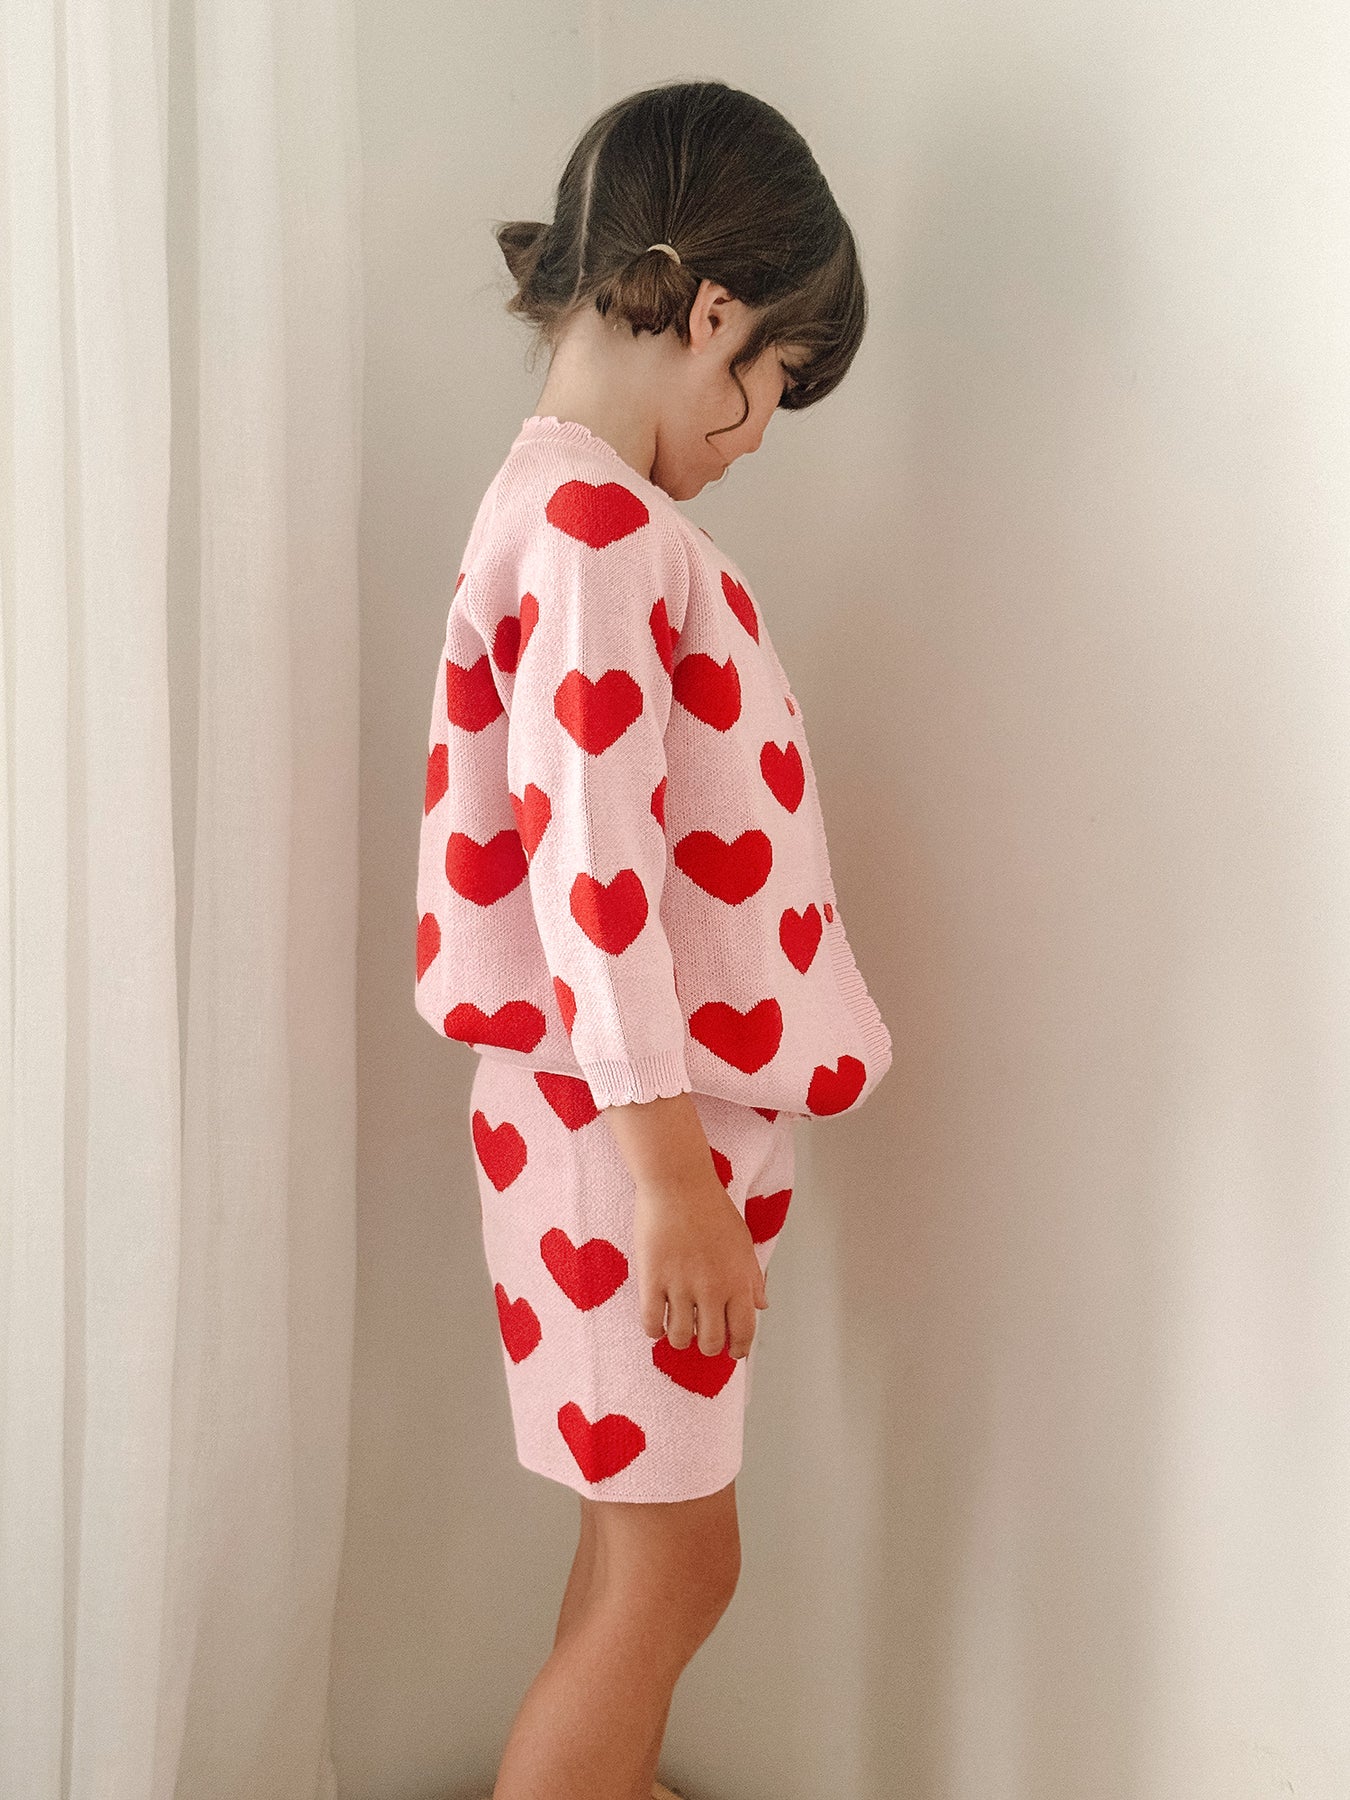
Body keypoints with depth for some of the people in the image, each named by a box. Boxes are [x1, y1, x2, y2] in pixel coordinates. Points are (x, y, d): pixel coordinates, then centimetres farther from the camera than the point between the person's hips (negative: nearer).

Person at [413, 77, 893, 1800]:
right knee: (672, 1561, 2)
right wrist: (672, 1170, -23)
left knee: (650, 1534, 20)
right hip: (627, 1124, -10)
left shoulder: (571, 505, 11)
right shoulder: (598, 526, -20)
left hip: (674, 1101, 10)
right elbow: (592, 871, -25)